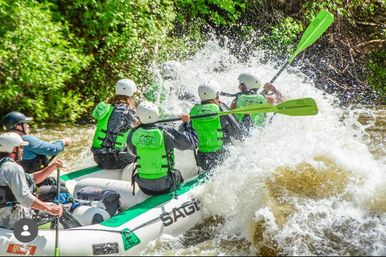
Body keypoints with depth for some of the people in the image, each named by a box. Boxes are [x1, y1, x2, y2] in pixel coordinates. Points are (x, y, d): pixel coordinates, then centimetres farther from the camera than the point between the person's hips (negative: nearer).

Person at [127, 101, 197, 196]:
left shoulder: (133, 135, -11)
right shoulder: (166, 132, -18)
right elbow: (191, 143, -10)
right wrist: (186, 124, 6)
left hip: (144, 187, 2)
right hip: (165, 186, -1)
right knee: (177, 174, 31)